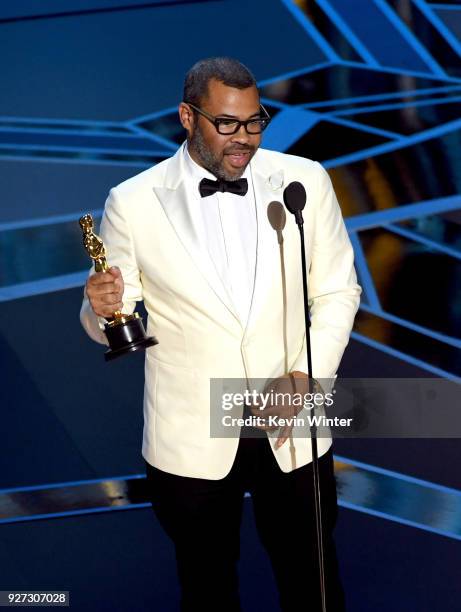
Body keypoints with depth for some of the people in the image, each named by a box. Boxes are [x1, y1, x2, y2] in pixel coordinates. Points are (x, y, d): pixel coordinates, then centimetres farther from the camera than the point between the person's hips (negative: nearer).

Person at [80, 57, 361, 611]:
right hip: (191, 437, -1)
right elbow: (114, 329, -1)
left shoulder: (305, 180, -3)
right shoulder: (132, 203, -8)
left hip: (293, 430, 1)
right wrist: (103, 309, -25)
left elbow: (337, 291, 3)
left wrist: (309, 375, -11)